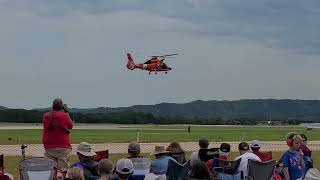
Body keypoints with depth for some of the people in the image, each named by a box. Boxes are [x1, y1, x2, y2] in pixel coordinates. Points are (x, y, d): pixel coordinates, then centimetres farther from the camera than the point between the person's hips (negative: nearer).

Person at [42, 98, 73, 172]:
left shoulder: (46, 116, 4)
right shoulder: (64, 116, -8)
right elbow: (71, 126, 8)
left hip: (49, 148, 4)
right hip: (63, 148, -4)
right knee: (62, 169, -4)